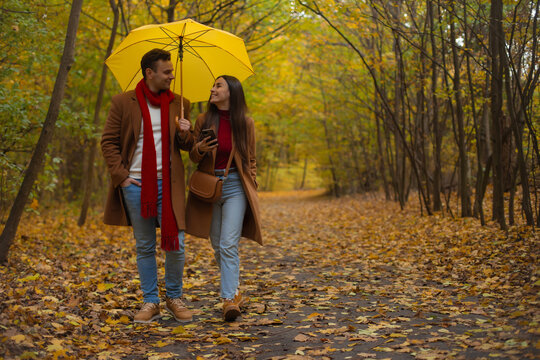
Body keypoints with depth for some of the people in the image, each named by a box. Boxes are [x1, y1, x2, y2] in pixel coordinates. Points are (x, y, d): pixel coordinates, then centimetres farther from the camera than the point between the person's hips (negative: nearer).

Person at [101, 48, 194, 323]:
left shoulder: (179, 104, 10)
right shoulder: (123, 102, 3)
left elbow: (188, 146, 15)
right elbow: (108, 142, 3)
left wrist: (185, 134, -8)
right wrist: (120, 175, -7)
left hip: (168, 184, 1)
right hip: (136, 185, -1)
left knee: (175, 245, -1)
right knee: (144, 247, 8)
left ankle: (174, 298, 19)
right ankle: (150, 302, 18)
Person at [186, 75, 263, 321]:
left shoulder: (245, 123, 2)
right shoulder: (204, 120, 4)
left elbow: (251, 159, 11)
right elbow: (193, 156, 8)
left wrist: (251, 188, 5)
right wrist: (200, 149, -15)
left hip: (235, 187, -2)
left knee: (229, 245, -14)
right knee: (218, 246, 7)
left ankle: (229, 299, -13)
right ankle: (234, 292, 24)